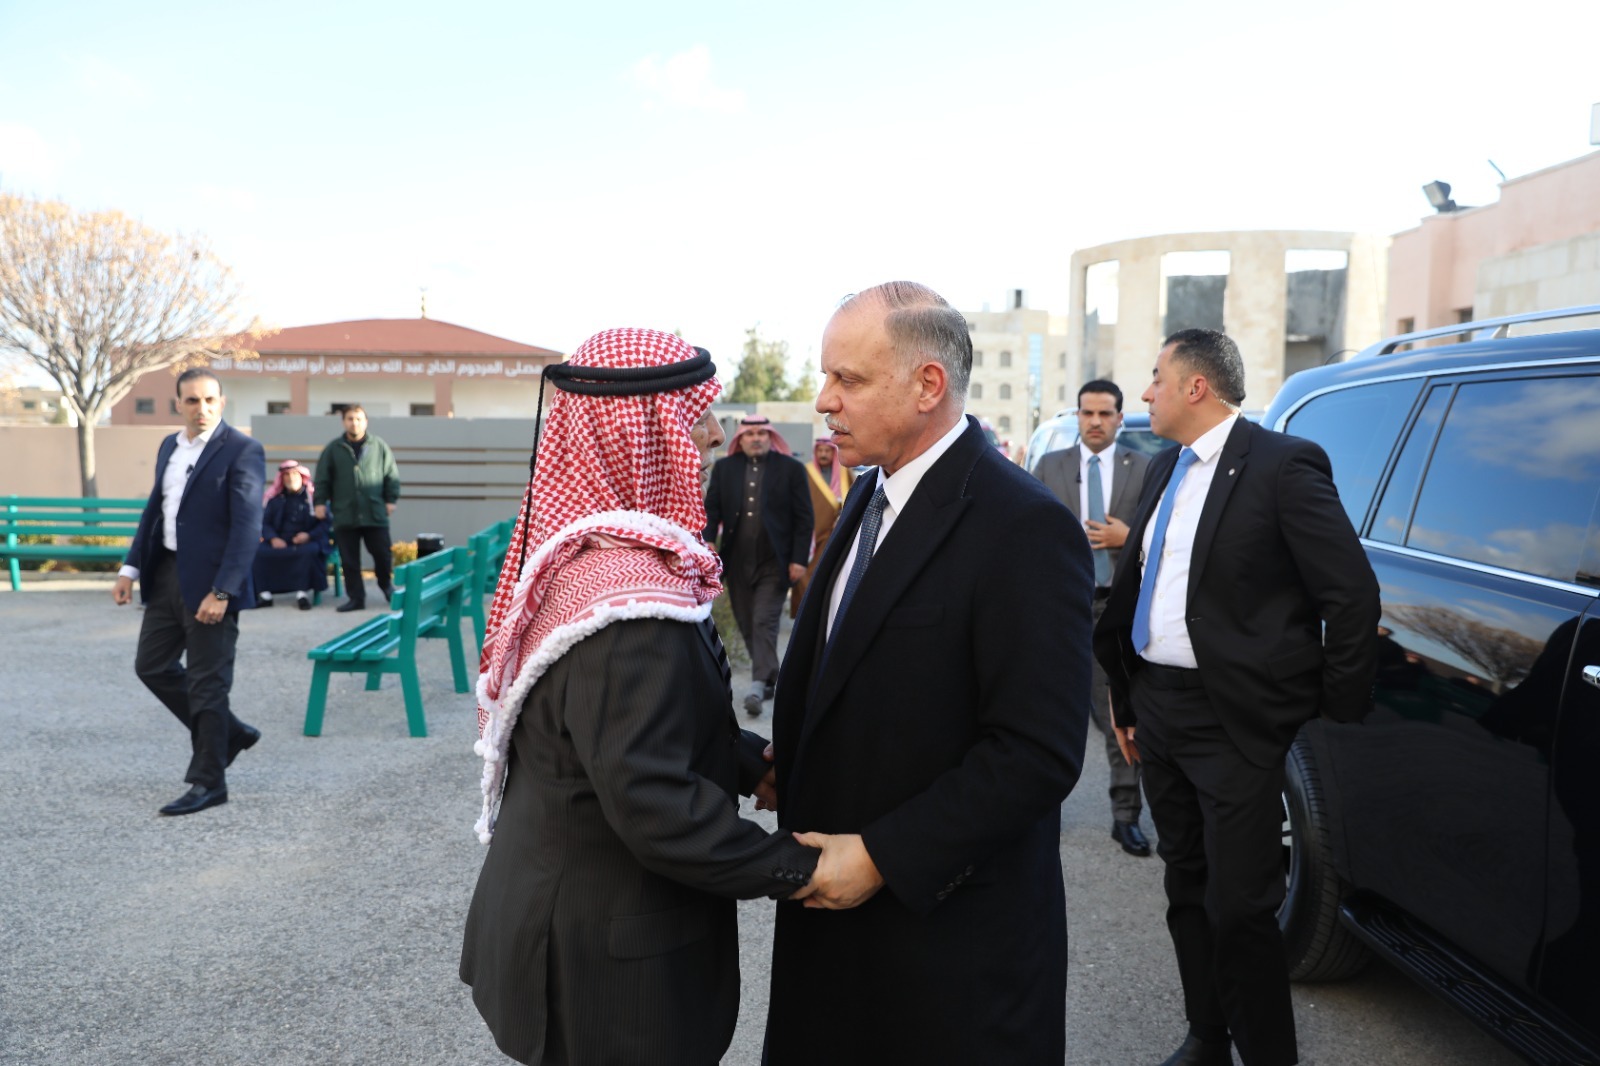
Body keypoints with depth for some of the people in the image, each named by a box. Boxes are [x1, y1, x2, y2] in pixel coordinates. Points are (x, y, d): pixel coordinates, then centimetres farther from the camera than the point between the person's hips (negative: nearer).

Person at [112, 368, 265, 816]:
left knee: (207, 681, 0)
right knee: (152, 665, 15)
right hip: (166, 573, 8)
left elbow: (246, 527, -18)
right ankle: (229, 733, 31)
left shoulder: (241, 451, -12)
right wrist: (131, 567, 10)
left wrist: (221, 592, -23)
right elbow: (154, 509, 19)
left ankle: (208, 782, 13)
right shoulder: (169, 447, 12)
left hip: (210, 581, -8)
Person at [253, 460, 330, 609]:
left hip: (305, 542, -3)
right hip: (280, 542, 3)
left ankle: (302, 593, -34)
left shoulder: (314, 497, 8)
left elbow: (324, 523, 2)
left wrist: (309, 535, -16)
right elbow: (265, 523, 10)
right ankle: (264, 593, -24)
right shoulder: (275, 499, 16)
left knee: (309, 551, -37)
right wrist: (273, 538, -11)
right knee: (260, 551, -26)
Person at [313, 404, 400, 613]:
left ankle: (385, 585, 31)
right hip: (344, 515, 1)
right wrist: (320, 501, 1)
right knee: (349, 560, 3)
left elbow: (392, 475, 7)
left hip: (375, 514, 0)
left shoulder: (379, 446, 5)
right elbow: (322, 478, 7)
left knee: (382, 554, 3)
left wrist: (391, 499, 2)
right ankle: (356, 598, 12)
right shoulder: (334, 448, 6)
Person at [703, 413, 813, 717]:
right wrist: (707, 544, -11)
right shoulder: (724, 468, 9)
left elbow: (804, 518, -1)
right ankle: (770, 678, 23)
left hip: (773, 564, -4)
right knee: (747, 626, 9)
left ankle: (758, 686, -10)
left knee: (764, 623, -10)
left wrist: (799, 559, -8)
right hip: (737, 563, 4)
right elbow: (711, 511, 6)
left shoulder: (791, 468, 1)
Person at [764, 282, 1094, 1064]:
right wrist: (787, 763, 1)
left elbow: (1039, 753, -22)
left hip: (949, 929, -7)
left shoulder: (1024, 528, -20)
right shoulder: (870, 497, 7)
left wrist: (882, 856, -19)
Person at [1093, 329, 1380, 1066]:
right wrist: (1126, 697, 14)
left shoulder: (1282, 466, -13)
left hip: (1233, 721, -7)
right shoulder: (1163, 471, 10)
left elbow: (1353, 594, -13)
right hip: (1158, 709, 8)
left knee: (1238, 906, 0)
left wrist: (1337, 709, -8)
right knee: (1186, 888, 19)